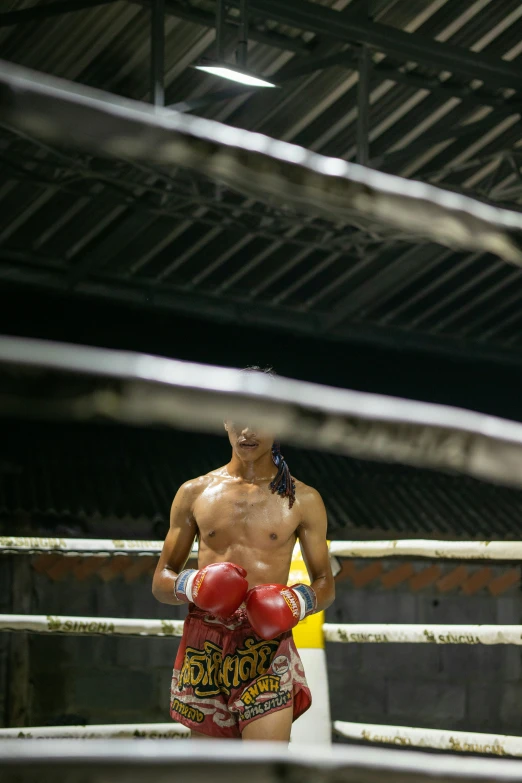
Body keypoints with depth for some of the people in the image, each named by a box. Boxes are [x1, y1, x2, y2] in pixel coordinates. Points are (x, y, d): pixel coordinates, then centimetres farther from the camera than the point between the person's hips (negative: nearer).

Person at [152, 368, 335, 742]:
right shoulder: (194, 493, 10)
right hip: (204, 645, 2)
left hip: (268, 645, -2)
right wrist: (189, 585, -9)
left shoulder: (303, 500, 7)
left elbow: (326, 584, 13)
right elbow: (161, 581, 14)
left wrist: (301, 600, -11)